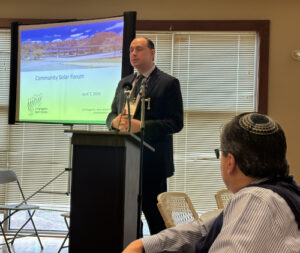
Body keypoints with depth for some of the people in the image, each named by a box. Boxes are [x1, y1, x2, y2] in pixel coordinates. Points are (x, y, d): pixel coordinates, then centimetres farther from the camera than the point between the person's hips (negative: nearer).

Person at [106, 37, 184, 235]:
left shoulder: (168, 83, -2)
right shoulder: (124, 83, 18)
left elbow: (176, 123, -10)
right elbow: (111, 116, 21)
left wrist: (142, 126, -20)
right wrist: (116, 121, -4)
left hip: (152, 161, -6)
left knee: (156, 218, -2)